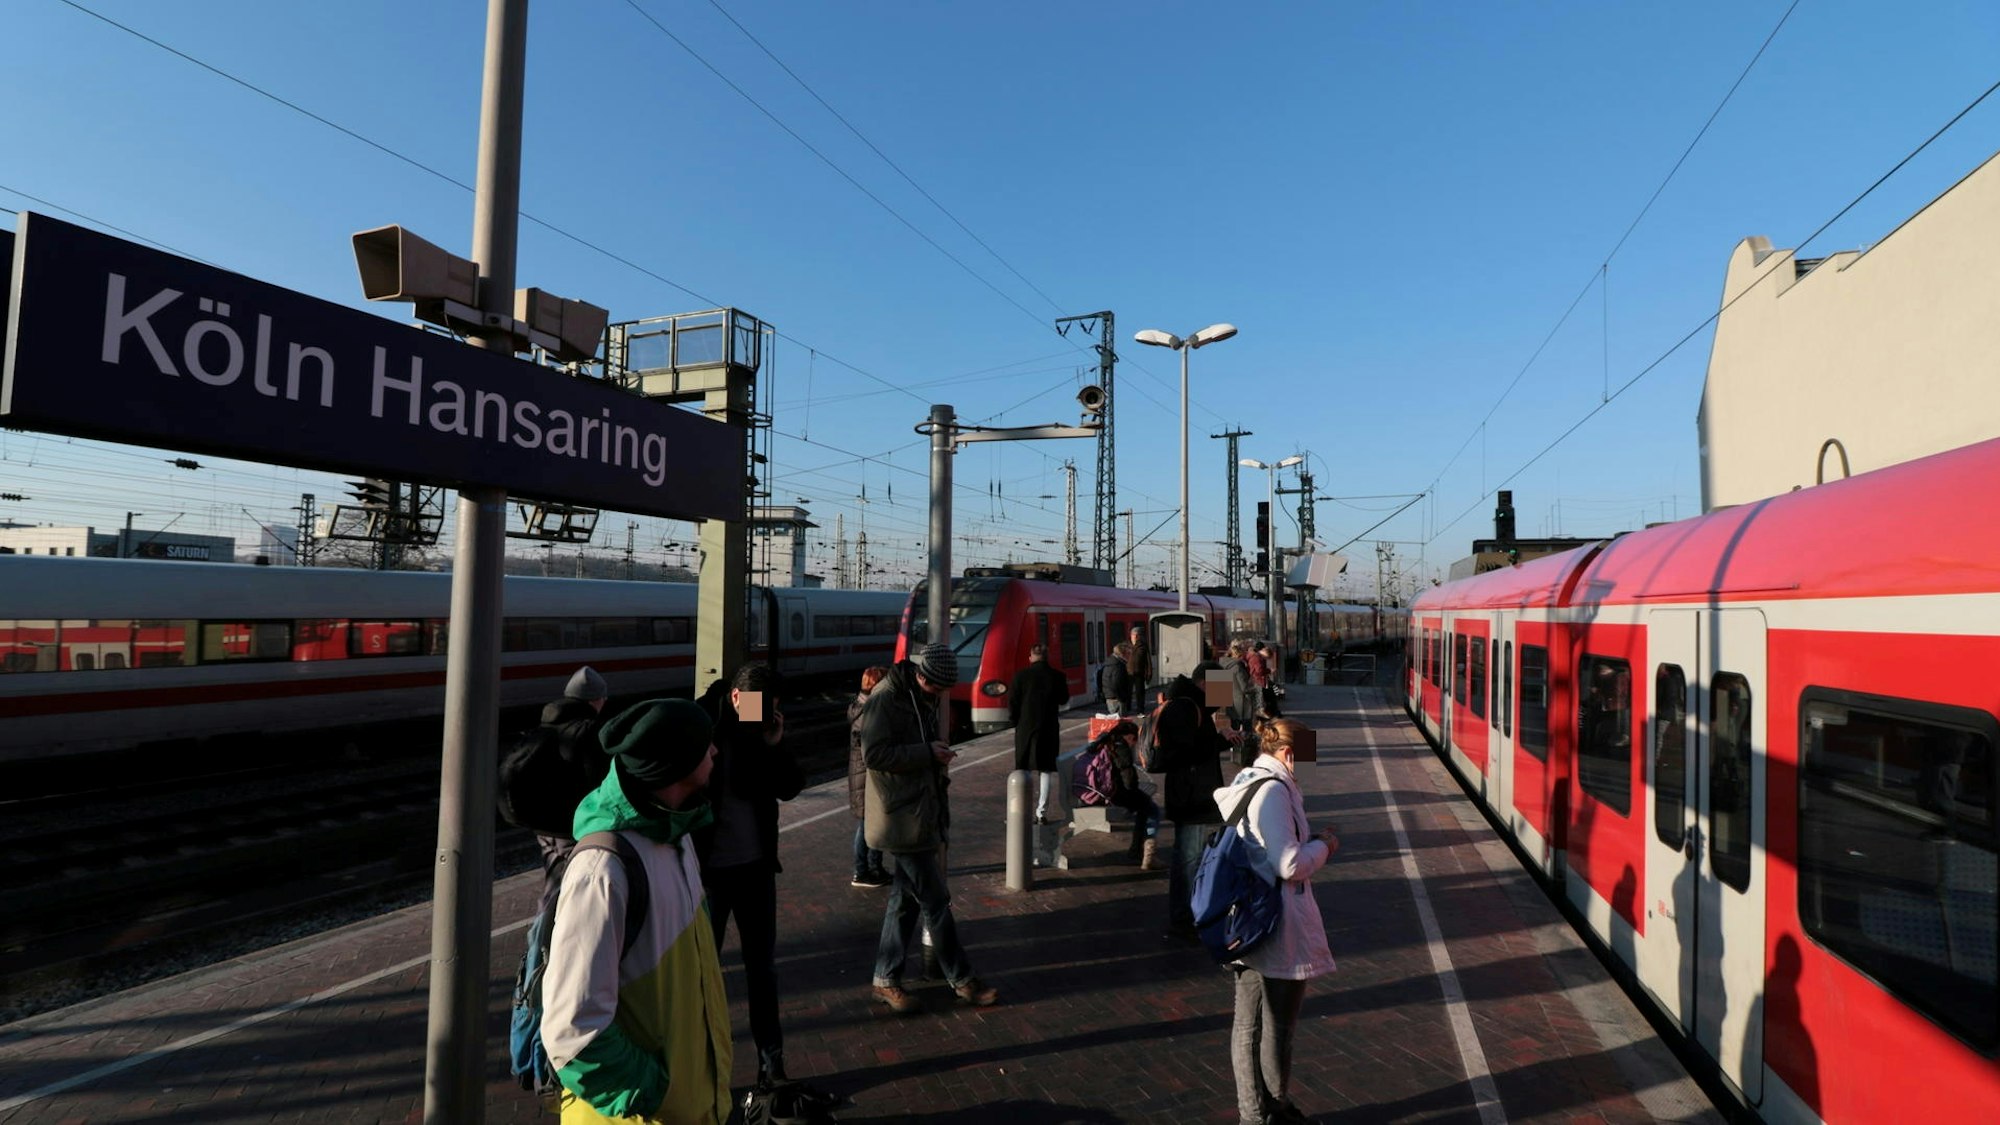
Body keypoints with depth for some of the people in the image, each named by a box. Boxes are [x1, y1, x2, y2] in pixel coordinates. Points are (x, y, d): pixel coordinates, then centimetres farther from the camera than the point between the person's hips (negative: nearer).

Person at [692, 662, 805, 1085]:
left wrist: (776, 745, -14)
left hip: (756, 866, 5)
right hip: (708, 868, -4)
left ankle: (771, 1060, 28)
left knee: (763, 964, 15)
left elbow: (791, 787, -1)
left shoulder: (766, 728, 0)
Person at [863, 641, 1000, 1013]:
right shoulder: (885, 699, -18)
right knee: (935, 902, 0)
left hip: (919, 815, 9)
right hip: (902, 819, -9)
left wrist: (939, 758, 8)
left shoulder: (921, 698, 12)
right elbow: (874, 754, -23)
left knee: (905, 899, 16)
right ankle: (961, 979, 14)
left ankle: (886, 979, 28)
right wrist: (927, 753, -21)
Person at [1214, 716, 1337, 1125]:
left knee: (1248, 1022, 18)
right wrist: (1323, 846, -5)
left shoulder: (1245, 783, 10)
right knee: (1277, 1026, 8)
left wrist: (1309, 841, 11)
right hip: (1278, 926, -9)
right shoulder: (1274, 790, -20)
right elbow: (1290, 865, -22)